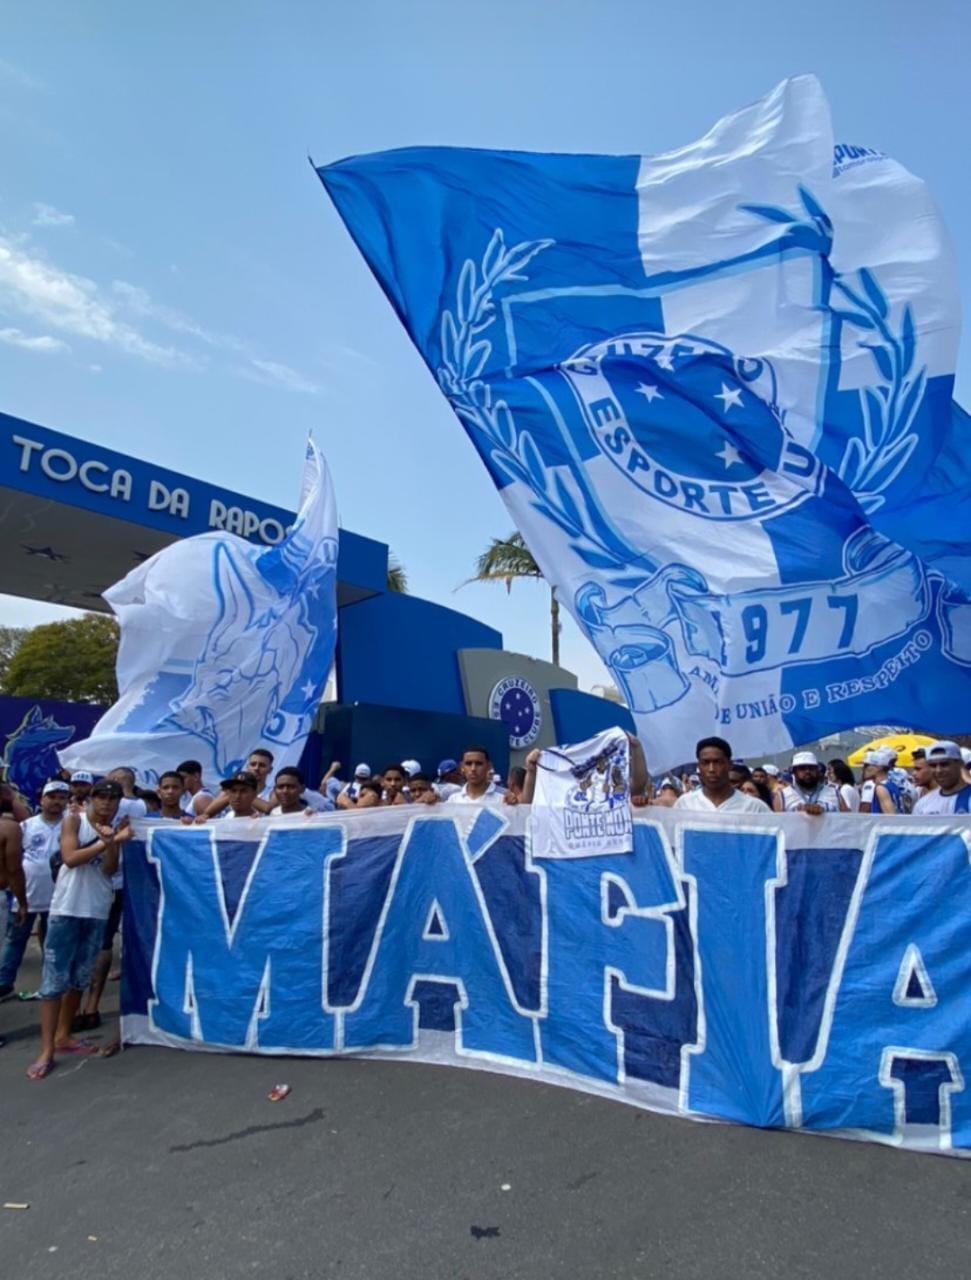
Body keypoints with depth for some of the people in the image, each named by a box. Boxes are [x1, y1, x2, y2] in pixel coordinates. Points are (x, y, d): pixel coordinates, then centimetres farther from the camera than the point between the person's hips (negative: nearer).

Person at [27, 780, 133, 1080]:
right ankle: (46, 1050, 0)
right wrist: (103, 843, -18)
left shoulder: (115, 828, 7)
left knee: (79, 978, 13)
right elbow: (70, 858, -13)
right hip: (67, 908, -4)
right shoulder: (73, 820, -1)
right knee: (54, 978, -4)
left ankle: (63, 1036, 26)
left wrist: (115, 843, -17)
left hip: (97, 911, 4)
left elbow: (110, 870, -2)